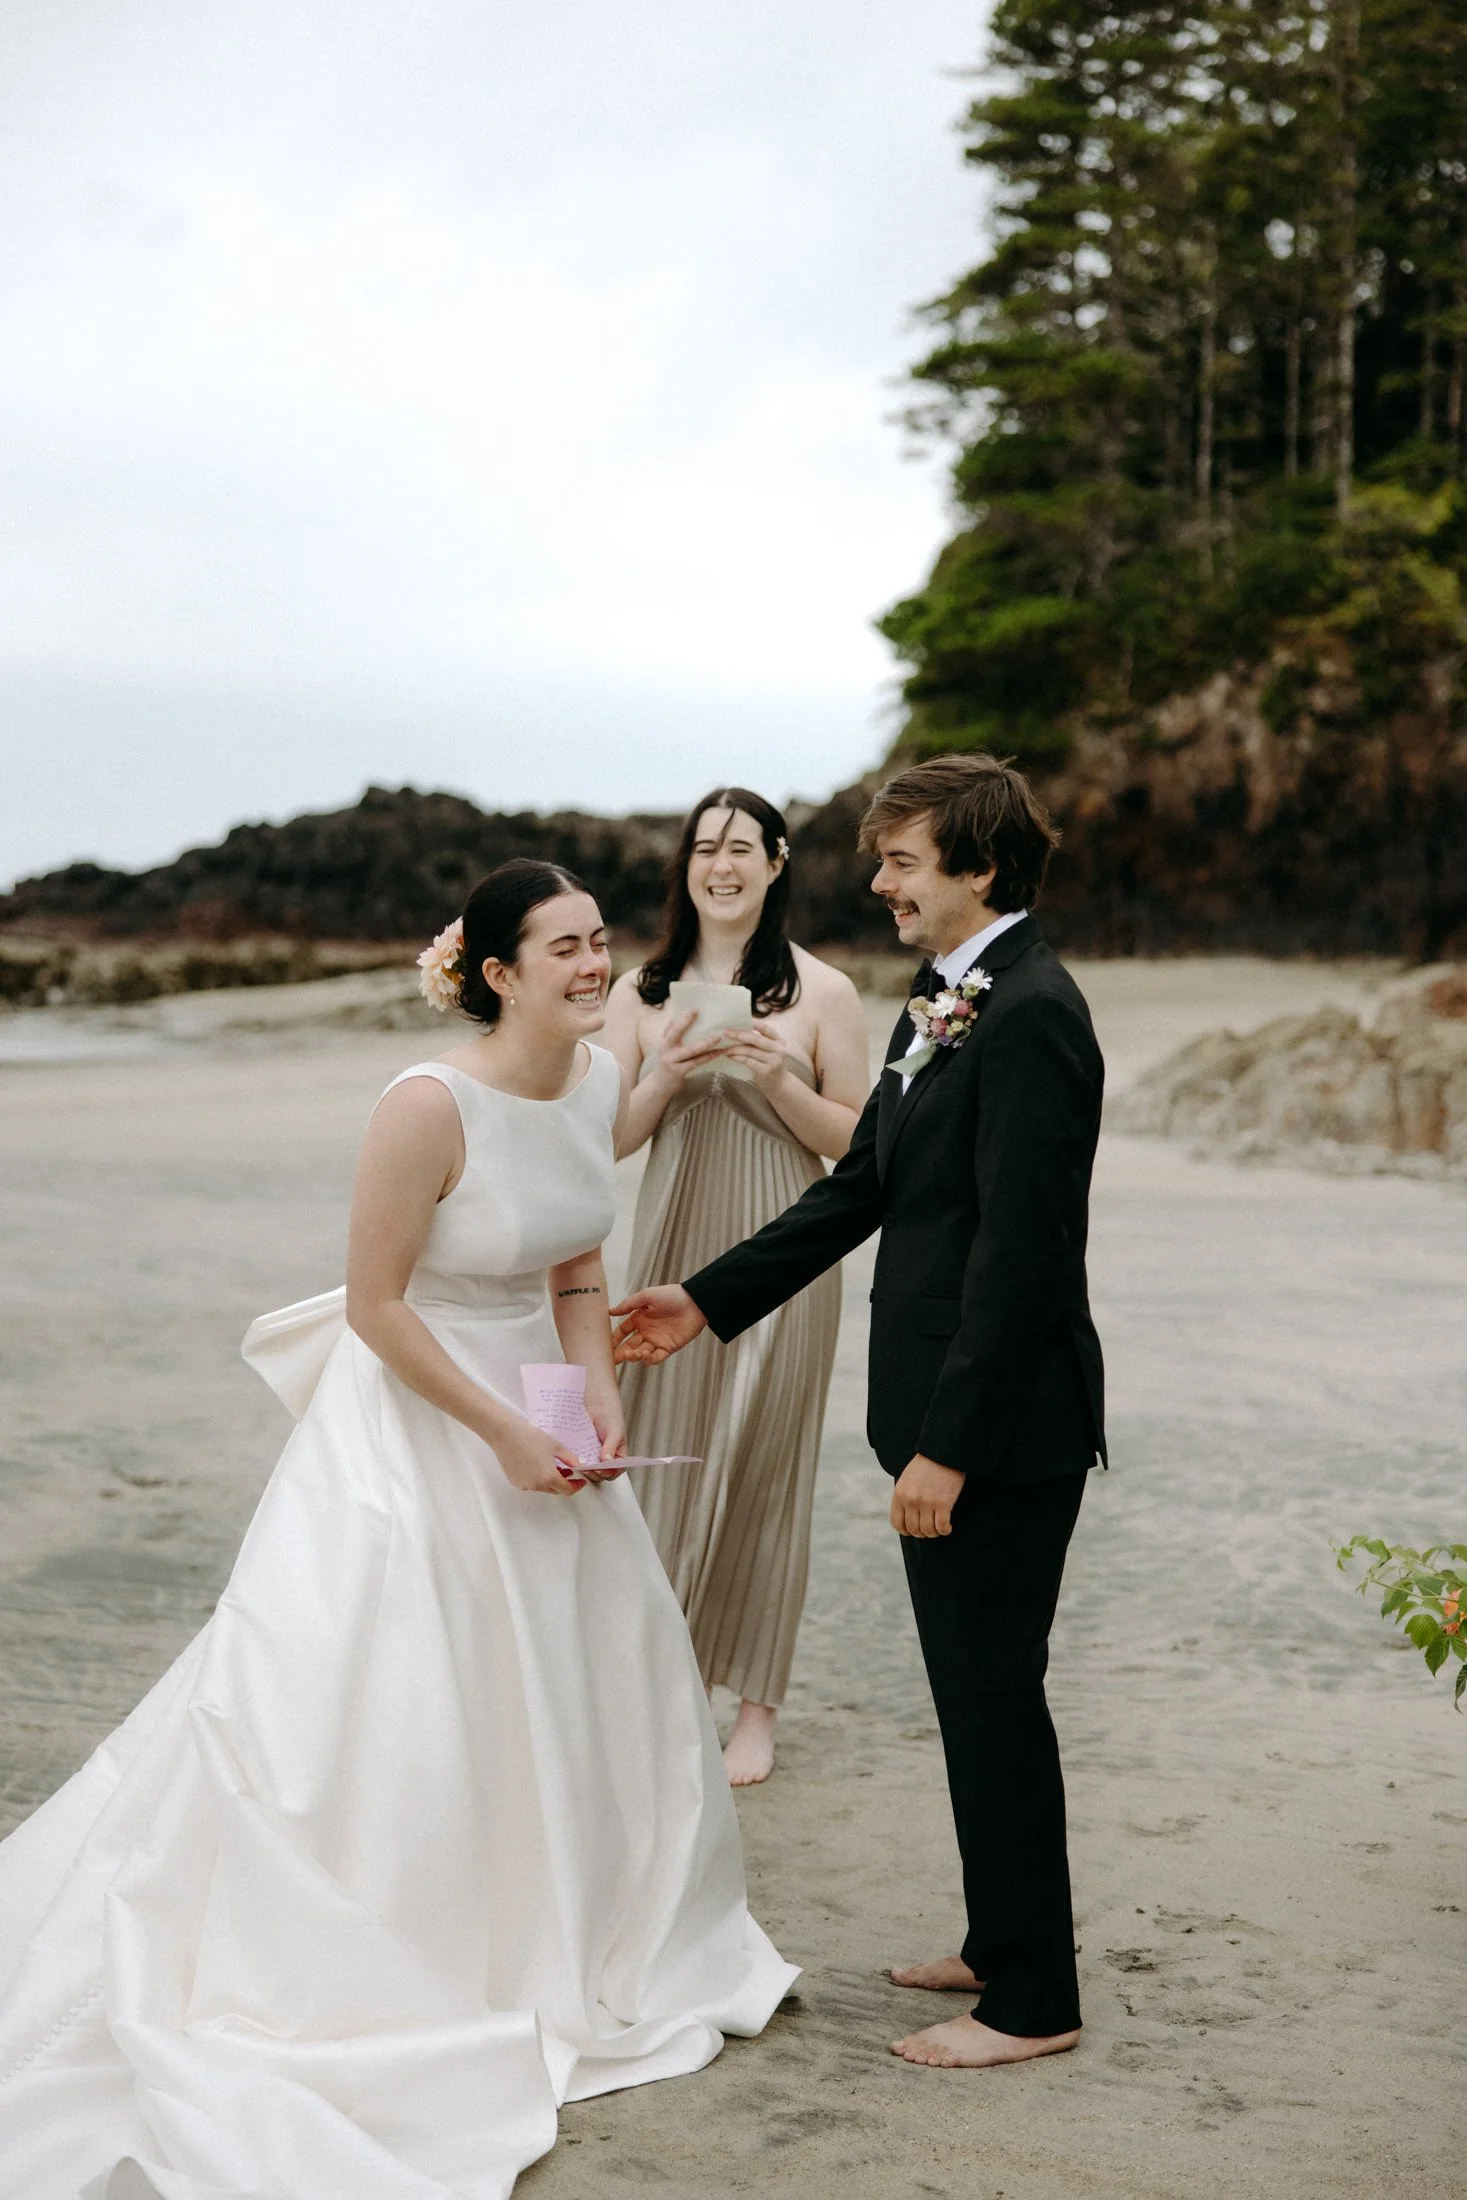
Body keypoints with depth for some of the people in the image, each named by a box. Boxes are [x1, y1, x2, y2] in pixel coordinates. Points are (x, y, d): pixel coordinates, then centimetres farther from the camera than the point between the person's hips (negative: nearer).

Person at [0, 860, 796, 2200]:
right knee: (377, 1706, -1)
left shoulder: (599, 1080, -3)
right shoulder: (431, 1108, -25)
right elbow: (375, 1302, -20)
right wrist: (503, 1434, -18)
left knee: (595, 1669, 16)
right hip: (415, 1420, -8)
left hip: (537, 1411, 8)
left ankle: (568, 1947, 37)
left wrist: (599, 1401, -5)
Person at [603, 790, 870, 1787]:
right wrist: (667, 1077, -12)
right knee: (659, 1458, 3)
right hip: (674, 1252, 2)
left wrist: (777, 1079, -15)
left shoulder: (823, 992, -1)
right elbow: (610, 1138, 6)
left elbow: (854, 1141, 1)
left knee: (763, 1470, 4)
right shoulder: (643, 991, 5)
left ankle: (757, 1705, 16)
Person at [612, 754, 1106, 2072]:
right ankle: (1005, 1940, 34)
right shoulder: (940, 1010, 14)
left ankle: (1032, 2002, 14)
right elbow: (861, 1187, 18)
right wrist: (710, 1299, 16)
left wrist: (948, 1445, -22)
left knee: (993, 1697, 0)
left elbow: (1020, 1249, -23)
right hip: (944, 1416, 10)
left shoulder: (1031, 1016, -19)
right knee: (976, 1692, 19)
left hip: (1001, 1428, -10)